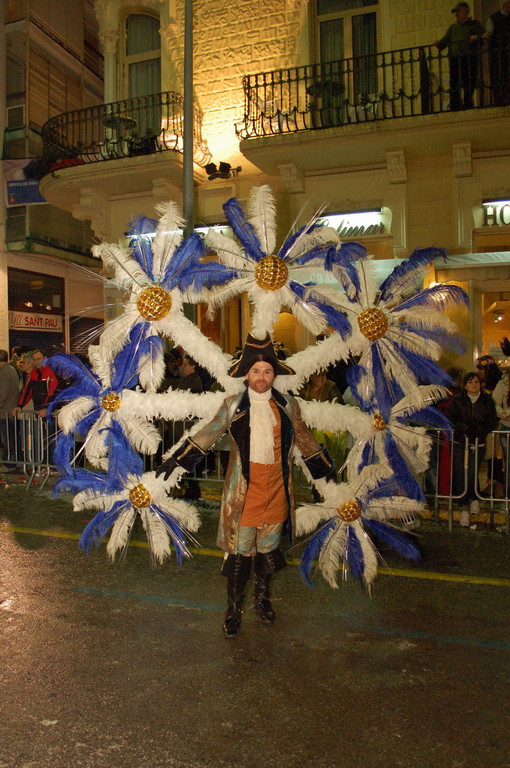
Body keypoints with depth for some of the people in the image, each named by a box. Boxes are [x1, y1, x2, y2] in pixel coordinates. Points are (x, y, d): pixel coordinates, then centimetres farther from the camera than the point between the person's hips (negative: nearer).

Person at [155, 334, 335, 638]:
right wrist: (176, 459, 1)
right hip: (245, 490, -2)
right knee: (240, 552, 4)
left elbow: (304, 439, 17)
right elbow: (208, 434, 5)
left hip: (277, 489, 2)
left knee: (269, 549, 15)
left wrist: (328, 467, 23)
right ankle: (234, 609, 20)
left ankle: (263, 598, 37)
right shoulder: (233, 406, 1)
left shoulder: (288, 405, 6)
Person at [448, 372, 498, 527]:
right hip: (459, 443, 0)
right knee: (460, 475, -5)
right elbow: (450, 420, -1)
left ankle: (474, 498, 25)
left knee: (472, 475, -6)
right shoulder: (457, 400, 2)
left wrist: (480, 431, -12)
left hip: (478, 444, 0)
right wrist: (465, 428, -16)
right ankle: (464, 507, 8)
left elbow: (493, 423, 5)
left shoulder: (487, 401, 4)